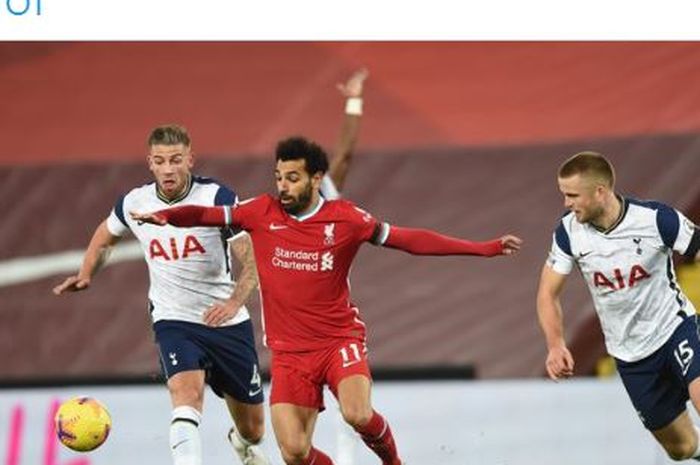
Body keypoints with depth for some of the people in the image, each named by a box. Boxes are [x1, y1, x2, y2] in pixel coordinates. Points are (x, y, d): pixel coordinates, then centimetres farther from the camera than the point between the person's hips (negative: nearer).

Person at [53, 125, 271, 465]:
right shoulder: (134, 203, -4)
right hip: (174, 320, 0)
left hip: (227, 322, 0)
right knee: (186, 394, -31)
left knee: (253, 430, 13)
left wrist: (234, 302, -34)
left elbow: (252, 261, -17)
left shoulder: (218, 198, -14)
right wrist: (86, 274, 5)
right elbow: (106, 234, 20)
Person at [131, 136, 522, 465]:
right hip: (289, 350, 2)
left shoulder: (345, 218, -5)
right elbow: (207, 215, -8)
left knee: (358, 415, -28)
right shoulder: (263, 213, -1)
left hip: (340, 339, -2)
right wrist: (164, 216, -29)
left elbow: (410, 239, -2)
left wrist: (484, 248, -7)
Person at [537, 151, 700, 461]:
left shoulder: (657, 219, -22)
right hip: (630, 354, 3)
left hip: (673, 328, -3)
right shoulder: (569, 232, -11)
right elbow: (548, 293, -2)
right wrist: (556, 345, -19)